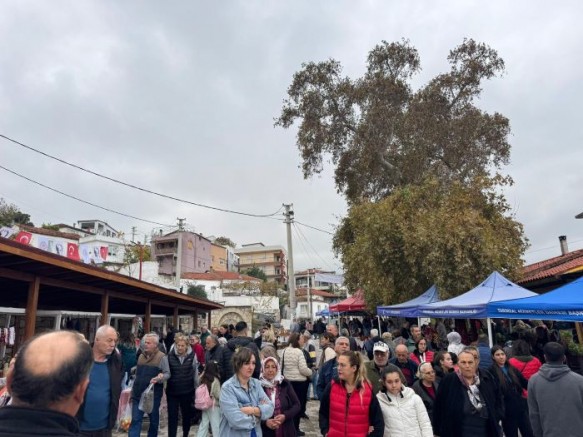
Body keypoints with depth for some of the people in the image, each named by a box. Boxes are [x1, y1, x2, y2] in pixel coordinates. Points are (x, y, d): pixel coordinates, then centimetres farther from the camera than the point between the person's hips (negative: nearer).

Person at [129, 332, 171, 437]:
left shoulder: (162, 357, -11)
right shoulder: (141, 356, 8)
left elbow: (167, 374, -10)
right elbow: (137, 374, 16)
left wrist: (159, 378, -30)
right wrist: (133, 389, 16)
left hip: (153, 394, -4)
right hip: (138, 394, 4)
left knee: (154, 420, 12)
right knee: (135, 420, 1)